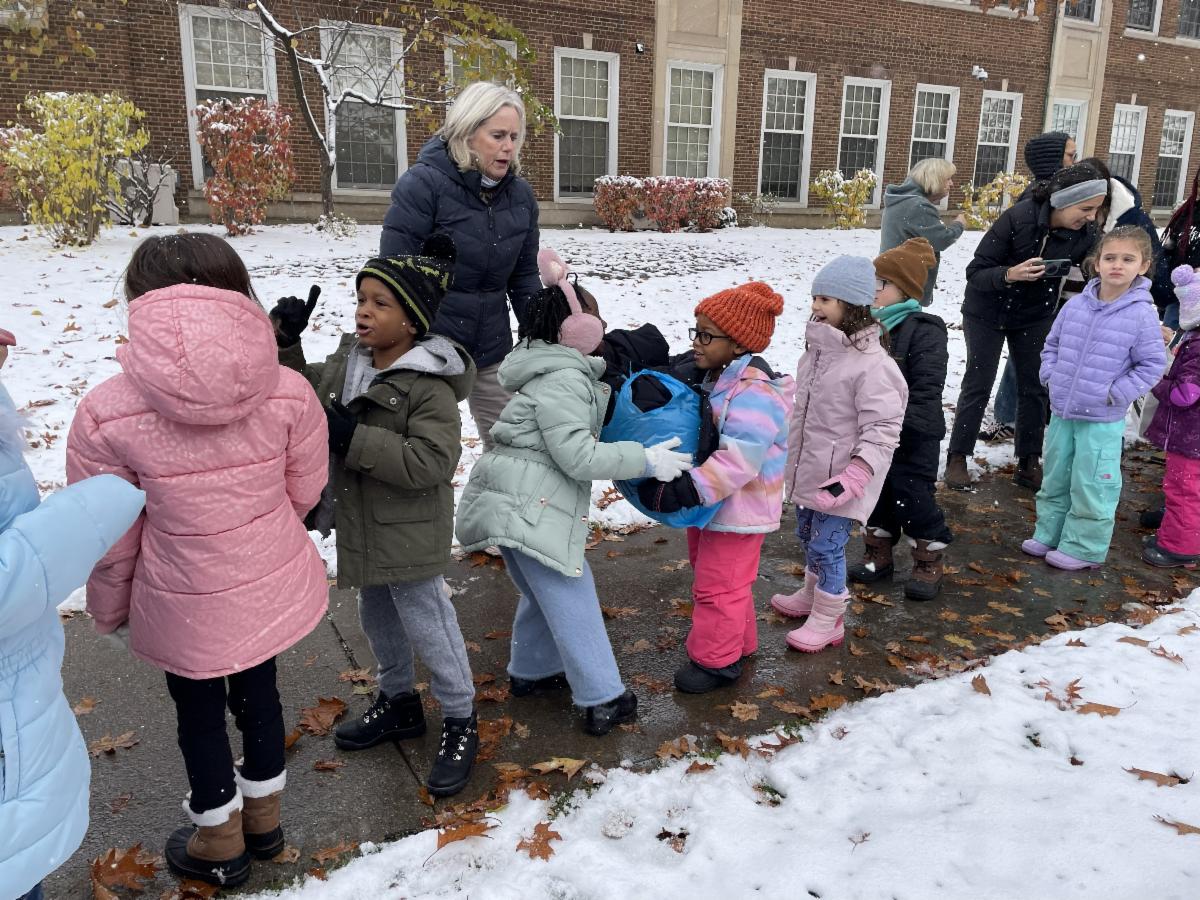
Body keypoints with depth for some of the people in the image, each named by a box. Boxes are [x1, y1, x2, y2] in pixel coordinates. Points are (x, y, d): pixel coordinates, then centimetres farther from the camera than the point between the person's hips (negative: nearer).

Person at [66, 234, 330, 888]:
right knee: (258, 692, 25)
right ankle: (264, 818, 49)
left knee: (199, 714, 22)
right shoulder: (288, 391, -18)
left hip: (185, 606, -2)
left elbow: (108, 540, -11)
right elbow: (305, 492, -4)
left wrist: (109, 611, 9)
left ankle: (220, 845, 45)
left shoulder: (106, 413, -22)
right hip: (274, 585, 3)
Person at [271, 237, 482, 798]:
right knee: (376, 617, 23)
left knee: (426, 625, 4)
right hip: (359, 524, 9)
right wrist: (285, 342, -3)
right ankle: (399, 703, 45)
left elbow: (431, 461, -32)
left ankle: (460, 723, 25)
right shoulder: (346, 362, 1)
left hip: (409, 534, -9)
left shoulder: (430, 387, -24)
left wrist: (352, 438, -31)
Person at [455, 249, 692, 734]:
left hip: (514, 505, 10)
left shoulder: (561, 371, 14)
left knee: (544, 593, 23)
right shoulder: (563, 382, -17)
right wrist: (645, 460, -17)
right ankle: (603, 701, 5)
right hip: (531, 509, -10)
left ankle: (530, 671, 37)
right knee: (572, 600, -3)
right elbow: (577, 456, -21)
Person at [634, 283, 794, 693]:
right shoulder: (709, 377, 2)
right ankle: (738, 641, 42)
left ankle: (716, 660, 21)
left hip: (738, 508, -10)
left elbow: (738, 460, -34)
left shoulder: (755, 393, -27)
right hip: (709, 502, 10)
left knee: (718, 585, 2)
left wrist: (686, 491, -37)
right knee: (712, 575, 23)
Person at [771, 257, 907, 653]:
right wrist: (791, 457, 21)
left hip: (838, 477, -8)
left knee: (828, 545, 2)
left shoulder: (871, 363, -23)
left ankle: (827, 621, 21)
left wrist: (852, 478, -27)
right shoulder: (818, 348, 3)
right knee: (808, 535, 23)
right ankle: (811, 595, 45)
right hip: (808, 469, 8)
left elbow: (883, 429, -23)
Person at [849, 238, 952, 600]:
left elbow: (928, 386, -19)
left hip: (914, 434, -6)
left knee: (914, 494, 0)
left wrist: (906, 422, -22)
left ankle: (928, 562, 18)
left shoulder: (924, 331, -16)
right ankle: (878, 554, 30)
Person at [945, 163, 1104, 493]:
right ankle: (957, 458, 12)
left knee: (1035, 388, 5)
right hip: (987, 313, -4)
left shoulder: (1083, 234, -15)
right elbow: (975, 272, -24)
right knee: (977, 386, 0)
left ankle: (1029, 463, 16)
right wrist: (1010, 274, -42)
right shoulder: (1017, 218, -27)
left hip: (1036, 317, 4)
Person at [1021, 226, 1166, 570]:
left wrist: (1118, 393, -12)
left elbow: (1152, 363, -6)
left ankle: (1084, 548, 16)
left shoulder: (1142, 314, -11)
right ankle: (1049, 535, 31)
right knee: (1055, 479, 17)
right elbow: (1052, 343, 15)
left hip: (1102, 420, -5)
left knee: (1090, 486, 2)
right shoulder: (1076, 305, 1)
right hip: (1061, 412, 5)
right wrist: (1050, 374, 2)